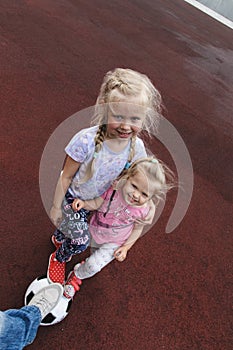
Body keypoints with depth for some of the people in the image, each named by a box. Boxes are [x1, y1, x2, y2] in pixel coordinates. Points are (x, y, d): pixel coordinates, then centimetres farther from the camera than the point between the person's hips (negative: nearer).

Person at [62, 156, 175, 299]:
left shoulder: (144, 211, -29)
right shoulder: (114, 189, -30)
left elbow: (138, 229, -10)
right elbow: (96, 203, -15)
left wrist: (126, 247, -10)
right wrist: (83, 203, -32)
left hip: (113, 243, -2)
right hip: (95, 231, 2)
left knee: (93, 266, -1)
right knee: (95, 253, 29)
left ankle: (76, 276, 33)